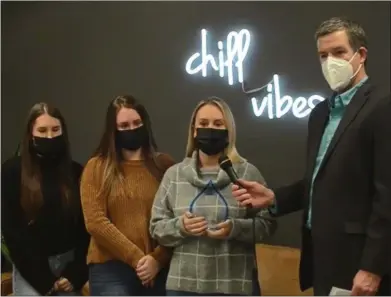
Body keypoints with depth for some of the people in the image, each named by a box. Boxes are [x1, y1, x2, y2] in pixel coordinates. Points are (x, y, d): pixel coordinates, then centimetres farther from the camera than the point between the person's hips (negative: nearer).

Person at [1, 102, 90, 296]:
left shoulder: (76, 172, 5)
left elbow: (85, 226, 5)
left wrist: (75, 273, -4)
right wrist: (42, 277, -8)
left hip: (69, 266, 3)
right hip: (30, 271, -2)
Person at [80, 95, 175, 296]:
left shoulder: (164, 165, 8)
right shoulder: (97, 167, 4)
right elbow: (95, 222, -6)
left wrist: (158, 259, -12)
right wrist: (136, 258, -10)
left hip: (158, 268, 2)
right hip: (110, 269, -2)